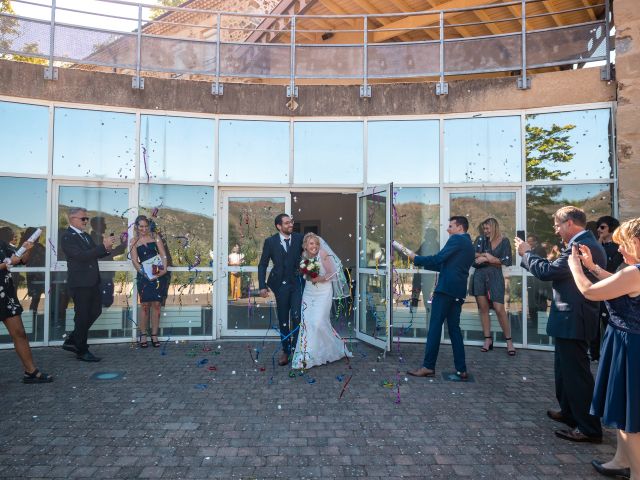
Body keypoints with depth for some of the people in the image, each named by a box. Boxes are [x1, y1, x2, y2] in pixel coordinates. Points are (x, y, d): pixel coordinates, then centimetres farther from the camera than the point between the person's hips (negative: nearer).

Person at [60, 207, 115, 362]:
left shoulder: (85, 235, 14)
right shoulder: (67, 237, -12)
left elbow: (94, 254, 15)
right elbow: (81, 256, -24)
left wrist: (106, 248, -6)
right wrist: (103, 246, -26)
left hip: (92, 281, 8)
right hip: (80, 283, -8)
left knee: (95, 311, 13)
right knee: (83, 316, 1)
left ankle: (72, 341, 26)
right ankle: (82, 351, 15)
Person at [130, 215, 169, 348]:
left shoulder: (154, 237, 10)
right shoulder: (134, 241, 7)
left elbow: (163, 255, 5)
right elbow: (135, 261, -1)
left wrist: (164, 269, -11)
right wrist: (145, 273, -14)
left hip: (159, 274, 1)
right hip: (144, 276, -1)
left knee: (156, 304, 2)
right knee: (145, 305, -2)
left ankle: (154, 336, 10)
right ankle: (142, 336, 9)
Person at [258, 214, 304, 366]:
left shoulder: (299, 238, -1)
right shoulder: (270, 242, -2)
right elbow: (262, 265, 0)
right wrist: (262, 286, -8)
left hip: (297, 283, 0)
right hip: (281, 285, 1)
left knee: (297, 316, -12)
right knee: (283, 320, 10)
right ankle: (285, 351, 25)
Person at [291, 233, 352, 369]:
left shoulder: (323, 254, -14)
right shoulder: (304, 256, 1)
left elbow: (333, 274, -11)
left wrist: (320, 279, -22)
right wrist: (307, 276, -4)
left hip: (323, 293, -5)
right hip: (309, 292, 5)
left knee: (319, 323, -10)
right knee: (306, 322, 1)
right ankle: (306, 356, 14)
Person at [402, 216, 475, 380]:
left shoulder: (456, 239, -5)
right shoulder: (469, 245, 23)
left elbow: (438, 258, -13)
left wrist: (416, 259, -2)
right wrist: (423, 263, 21)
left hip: (446, 289, -9)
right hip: (459, 292, 9)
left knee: (435, 327, -5)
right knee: (454, 328, 10)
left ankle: (428, 367, -3)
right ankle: (461, 369, 10)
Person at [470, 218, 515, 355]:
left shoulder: (504, 241, 3)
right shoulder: (481, 239, 9)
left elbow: (505, 262, -3)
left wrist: (485, 258, -5)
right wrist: (486, 255, -11)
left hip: (495, 276, -2)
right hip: (479, 276, 3)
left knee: (499, 308, -9)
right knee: (483, 308, 4)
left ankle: (509, 341, 4)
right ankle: (488, 340, 12)